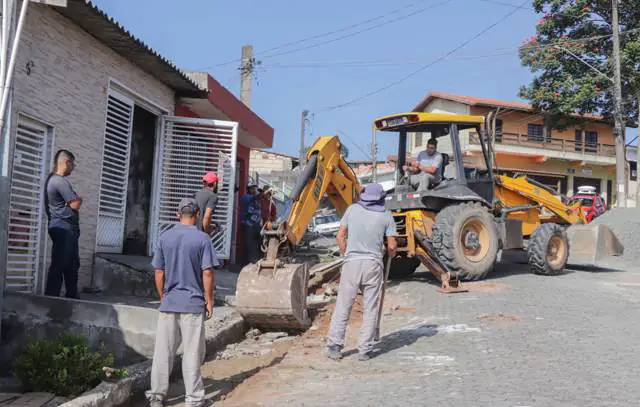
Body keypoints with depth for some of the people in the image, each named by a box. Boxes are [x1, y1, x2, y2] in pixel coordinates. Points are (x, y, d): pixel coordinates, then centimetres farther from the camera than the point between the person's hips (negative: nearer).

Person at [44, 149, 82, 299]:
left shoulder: (53, 179, 17)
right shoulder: (60, 181, -16)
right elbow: (75, 204, -18)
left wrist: (75, 198, 4)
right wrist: (79, 198, 2)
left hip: (65, 228, 11)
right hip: (64, 229, -11)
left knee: (71, 264, 14)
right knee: (59, 265, -9)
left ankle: (71, 296, 21)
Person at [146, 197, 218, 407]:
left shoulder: (165, 237, 3)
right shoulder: (202, 238, -7)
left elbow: (159, 272, 6)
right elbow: (207, 273, -9)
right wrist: (209, 300, 1)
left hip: (169, 303, 3)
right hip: (193, 303, -3)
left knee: (163, 351, 8)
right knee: (192, 352, 4)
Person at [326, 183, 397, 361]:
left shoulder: (352, 209, 3)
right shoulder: (386, 215, 2)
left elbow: (340, 237, 4)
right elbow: (391, 246, 0)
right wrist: (390, 255, 22)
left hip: (352, 262, 0)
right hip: (373, 265, 0)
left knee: (342, 307, 6)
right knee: (370, 309, 7)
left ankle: (335, 347, 5)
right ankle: (365, 350, 7)